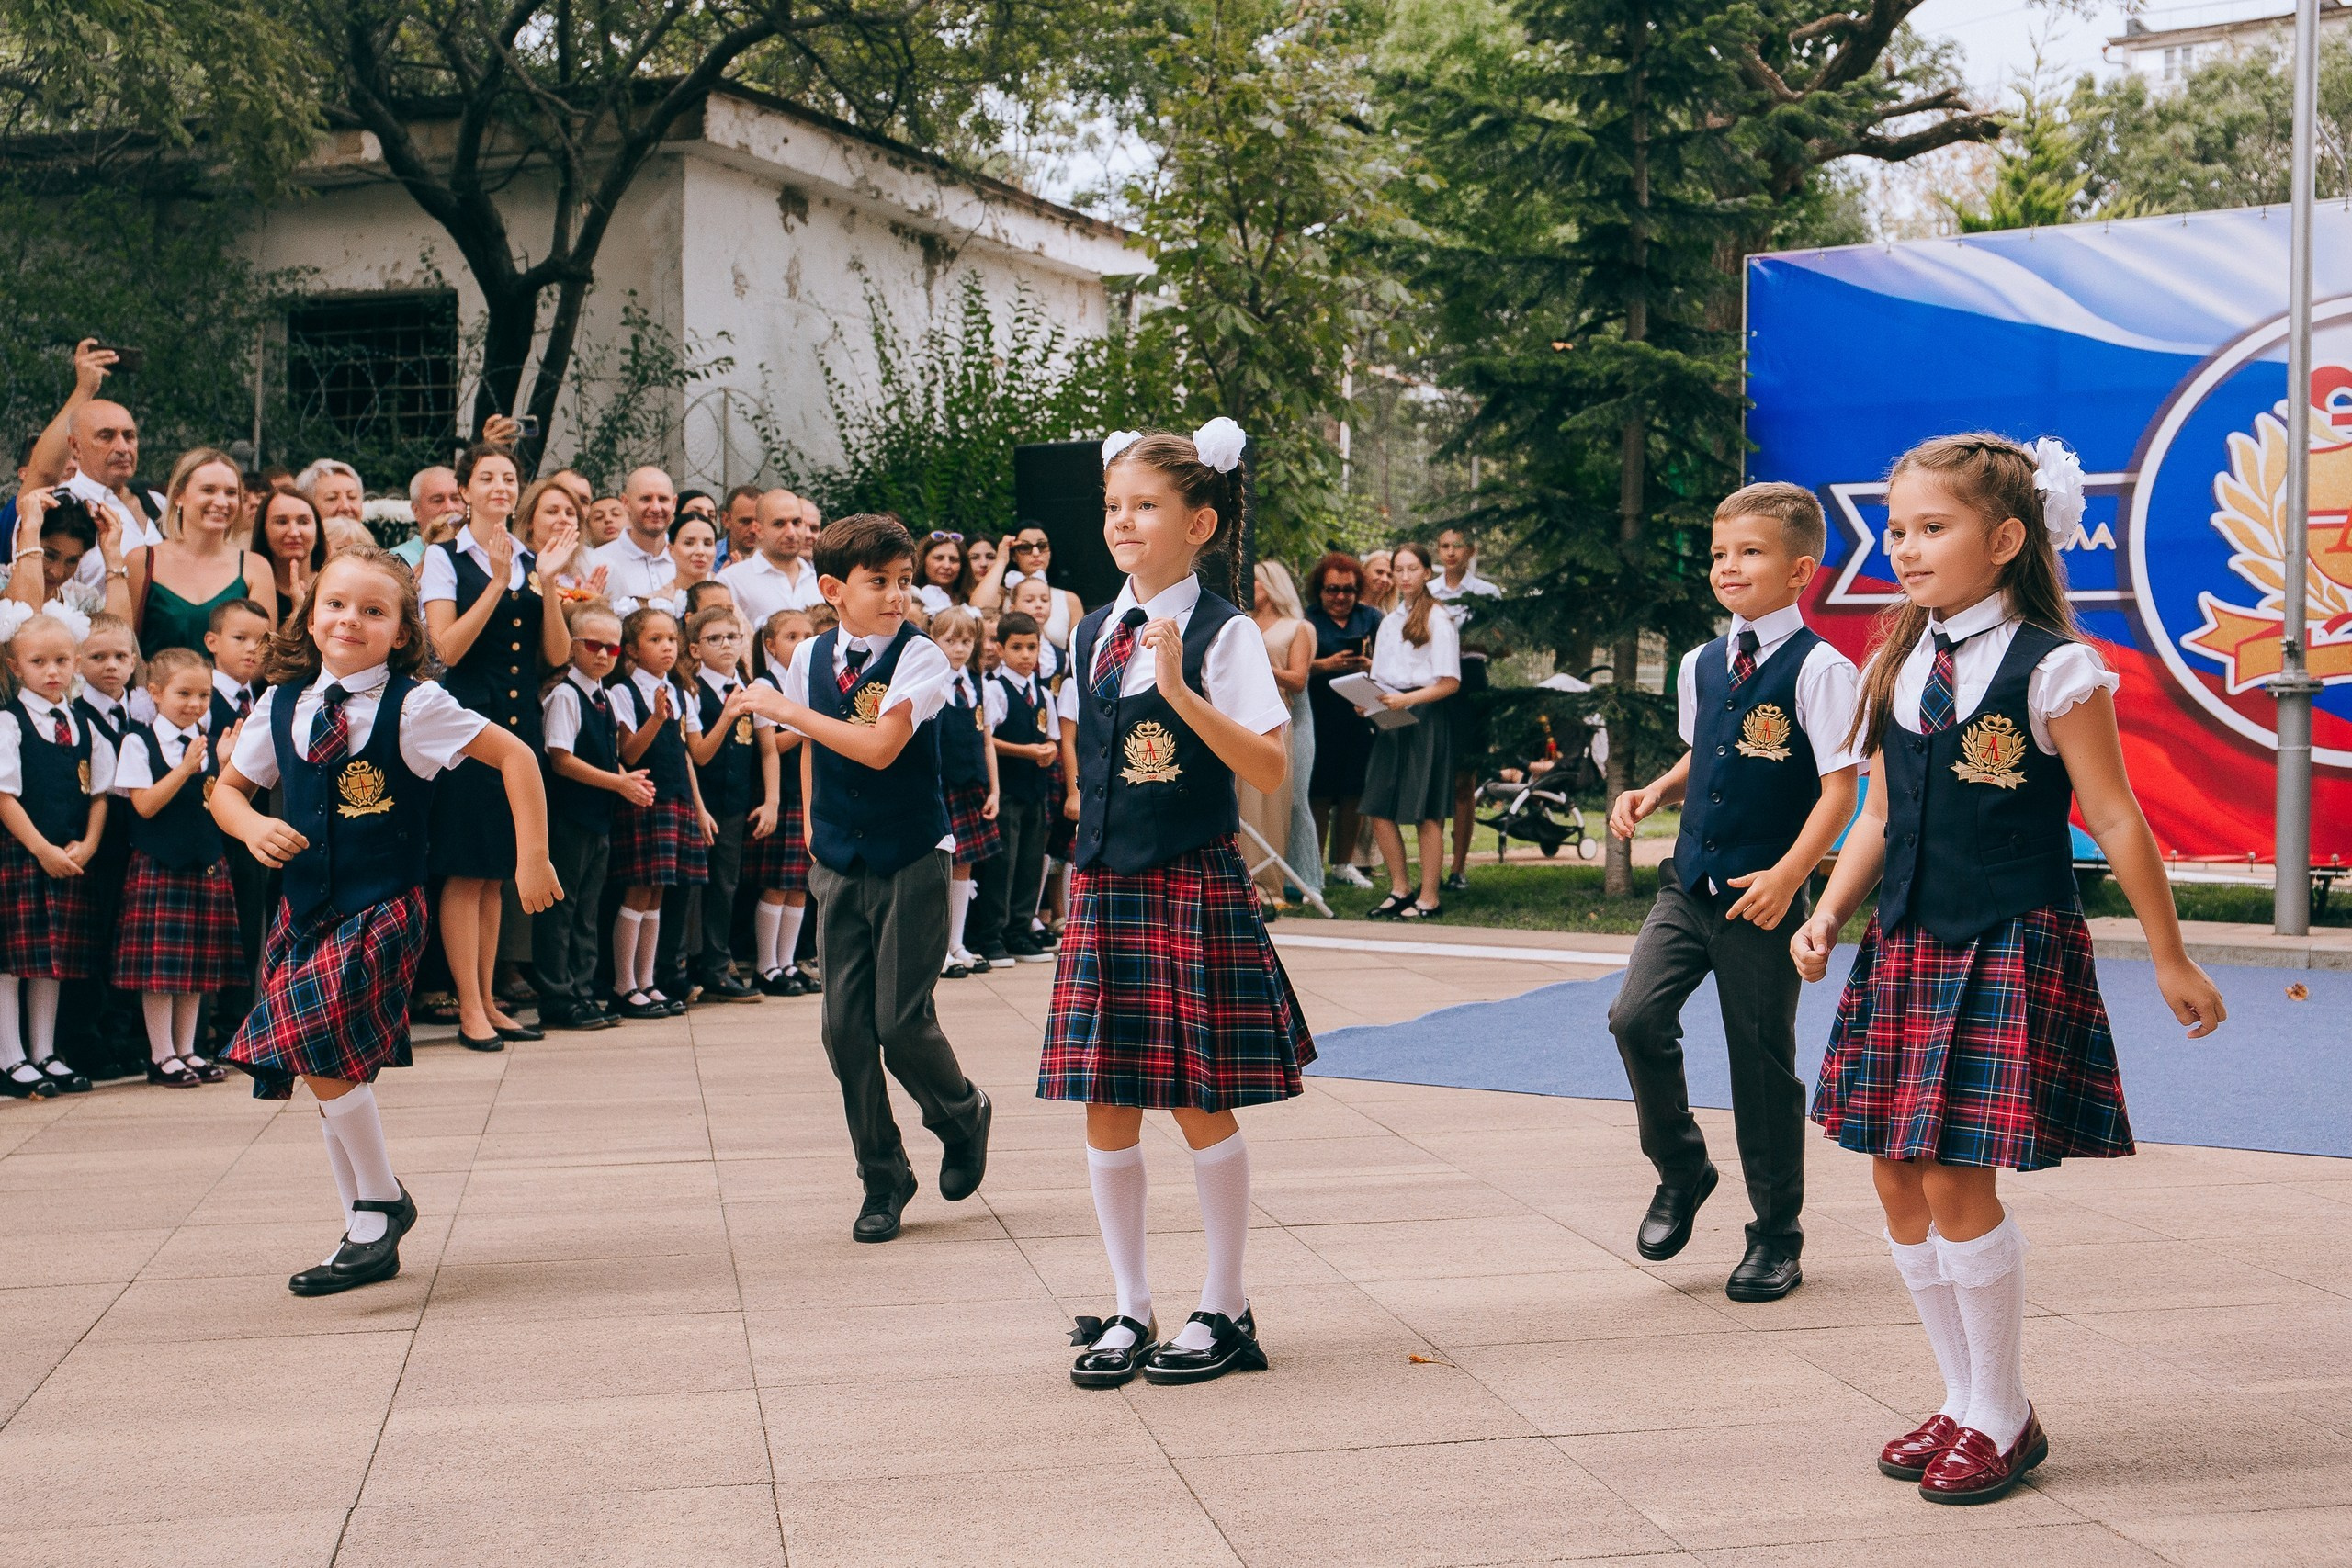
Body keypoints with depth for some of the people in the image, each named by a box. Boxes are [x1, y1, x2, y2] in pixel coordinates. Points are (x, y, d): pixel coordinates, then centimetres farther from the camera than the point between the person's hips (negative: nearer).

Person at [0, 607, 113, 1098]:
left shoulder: (84, 726, 10)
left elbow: (99, 794, 10)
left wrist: (85, 847, -4)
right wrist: (43, 850, -15)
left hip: (68, 860, 5)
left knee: (55, 960, 9)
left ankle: (44, 1056, 17)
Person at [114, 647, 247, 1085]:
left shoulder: (210, 744, 10)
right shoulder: (139, 743, -4)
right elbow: (145, 805, -11)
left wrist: (225, 764, -6)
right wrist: (185, 769, -19)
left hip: (208, 864, 5)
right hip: (158, 866, -5)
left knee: (200, 965, 8)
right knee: (161, 964, -3)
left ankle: (187, 1050, 17)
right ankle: (162, 1056, 5)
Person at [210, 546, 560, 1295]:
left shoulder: (413, 705, -9)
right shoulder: (282, 705, 4)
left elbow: (514, 755, -7)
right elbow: (226, 788, 16)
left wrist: (533, 860, -8)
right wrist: (253, 826, -7)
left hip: (382, 910, -6)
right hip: (305, 911, 6)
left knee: (324, 1049, -21)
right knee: (324, 1067, 10)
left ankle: (381, 1203, 2)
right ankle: (368, 1234, 25)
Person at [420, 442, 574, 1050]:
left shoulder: (531, 562, 12)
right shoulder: (444, 559, -1)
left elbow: (557, 654, 4)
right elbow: (448, 647, -13)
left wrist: (549, 579, -7)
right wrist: (498, 582, -16)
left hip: (519, 723, 5)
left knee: (495, 871, 11)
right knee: (465, 871, -4)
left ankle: (489, 1000, 17)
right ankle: (469, 1008, 2)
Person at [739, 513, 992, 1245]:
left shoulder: (920, 656, -11)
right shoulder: (810, 657, 5)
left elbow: (879, 746, -23)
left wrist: (785, 709, -17)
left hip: (911, 861, -4)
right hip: (840, 865, 4)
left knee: (901, 1021, -7)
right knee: (845, 1025, 2)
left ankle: (963, 1116, 25)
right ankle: (882, 1177, 15)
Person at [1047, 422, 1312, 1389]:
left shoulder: (1222, 633, -8)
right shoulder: (1092, 635, 10)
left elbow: (1270, 770, -18)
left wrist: (1179, 689, -26)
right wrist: (1092, 860, 15)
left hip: (1195, 885, -6)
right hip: (1104, 886, 6)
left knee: (1202, 1103, 1)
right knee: (1105, 1108, 6)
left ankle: (1223, 1310, 16)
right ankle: (1130, 1310, 18)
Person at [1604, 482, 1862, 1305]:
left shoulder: (1818, 668, -9)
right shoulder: (1701, 665, 10)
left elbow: (1840, 788, -13)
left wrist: (1787, 875, -22)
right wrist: (1654, 792, 7)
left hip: (1763, 896, -5)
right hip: (1690, 881, 5)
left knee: (1762, 1058, 3)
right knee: (1636, 1017, -11)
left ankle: (1776, 1237, 18)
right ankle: (1680, 1170, 14)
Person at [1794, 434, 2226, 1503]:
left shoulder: (2053, 672, -9)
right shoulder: (1896, 670, 9)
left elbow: (2117, 824, -6)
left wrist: (2171, 962, -1)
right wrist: (1828, 914, 1)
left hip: (2011, 953, -7)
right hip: (1904, 950, 7)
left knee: (1959, 1182, -8)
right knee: (1898, 1180, 8)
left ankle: (2003, 1419, 10)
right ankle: (1964, 1403, 23)